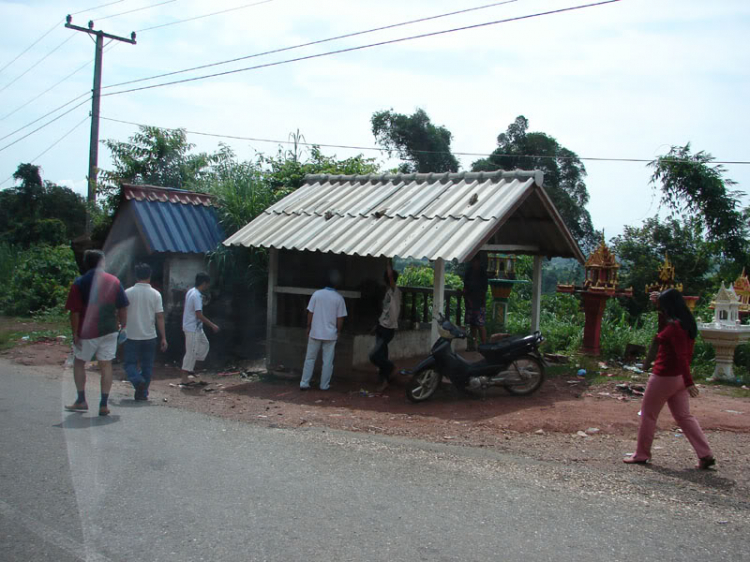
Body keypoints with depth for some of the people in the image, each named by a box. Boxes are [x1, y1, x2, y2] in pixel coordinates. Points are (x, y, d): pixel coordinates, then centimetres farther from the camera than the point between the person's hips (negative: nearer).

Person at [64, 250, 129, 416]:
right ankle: (104, 405, 4)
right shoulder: (114, 281, 1)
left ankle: (81, 401, 18)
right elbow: (123, 308, 3)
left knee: (79, 362, 16)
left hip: (88, 332, -2)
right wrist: (123, 326, 15)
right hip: (110, 330, 2)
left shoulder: (79, 283, -6)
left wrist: (75, 334, -4)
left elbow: (74, 312, -9)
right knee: (106, 365, 5)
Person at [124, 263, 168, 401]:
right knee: (147, 366, 11)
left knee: (130, 364, 8)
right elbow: (160, 317, -5)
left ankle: (138, 381, -18)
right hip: (150, 336, 1)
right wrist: (164, 338, -1)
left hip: (132, 336, -1)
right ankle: (143, 393, 13)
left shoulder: (128, 293, -5)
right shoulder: (155, 294, -4)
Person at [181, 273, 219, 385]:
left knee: (204, 344, 20)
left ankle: (191, 366, 23)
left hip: (196, 327, 10)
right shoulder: (197, 296, -22)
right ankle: (185, 378, 3)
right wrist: (212, 325, -18)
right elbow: (199, 315, -25)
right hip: (192, 328, -10)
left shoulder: (191, 292, 8)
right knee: (191, 352, -4)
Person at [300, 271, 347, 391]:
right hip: (330, 334, -1)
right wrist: (338, 332, 9)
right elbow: (340, 318, -4)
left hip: (315, 333, 1)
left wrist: (308, 328, 10)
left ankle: (304, 383, 11)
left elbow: (310, 313, -2)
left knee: (310, 359, 11)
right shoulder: (339, 298, -7)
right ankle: (324, 385, 13)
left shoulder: (317, 294, -5)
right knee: (327, 361, 9)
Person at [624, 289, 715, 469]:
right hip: (679, 377, 9)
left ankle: (641, 455, 15)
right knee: (684, 416, 13)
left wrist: (689, 382, -28)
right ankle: (706, 455, 8)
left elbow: (682, 356, -25)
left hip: (664, 377, -9)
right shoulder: (687, 323, 6)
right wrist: (660, 300, 28)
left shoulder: (674, 327, -21)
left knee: (648, 414, 5)